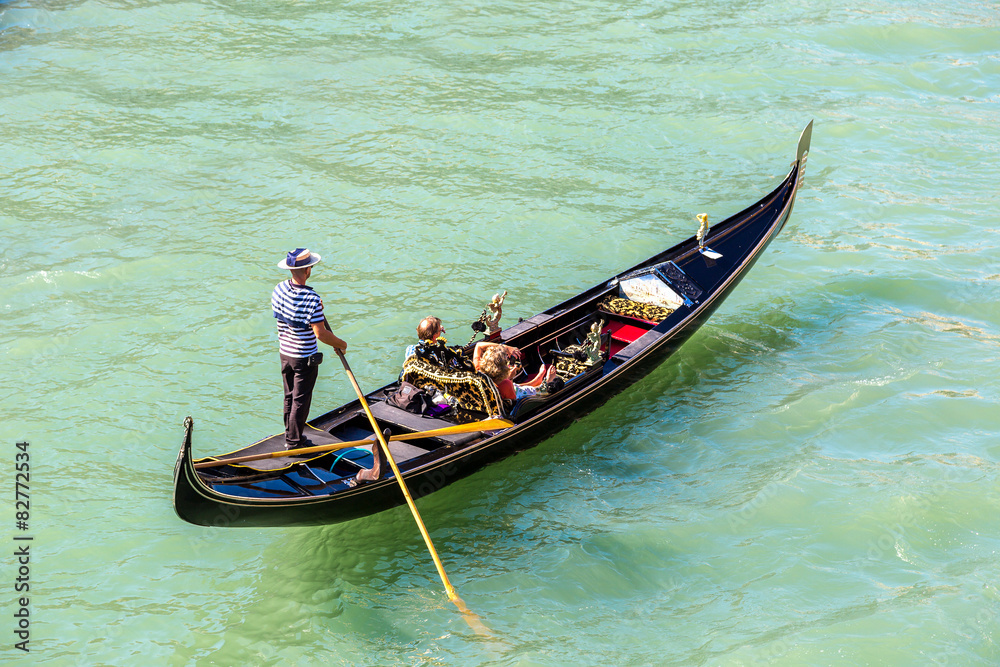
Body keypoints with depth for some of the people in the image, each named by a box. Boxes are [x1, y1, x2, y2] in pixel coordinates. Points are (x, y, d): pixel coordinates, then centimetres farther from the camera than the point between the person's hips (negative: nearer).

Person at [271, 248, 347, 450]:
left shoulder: (279, 289, -5)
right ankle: (293, 443, 13)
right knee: (301, 401, 6)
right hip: (304, 358, -7)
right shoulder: (311, 299, -27)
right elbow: (320, 333, -25)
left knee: (289, 397, 20)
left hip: (284, 353, 7)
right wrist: (340, 344, -7)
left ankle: (290, 436, 32)